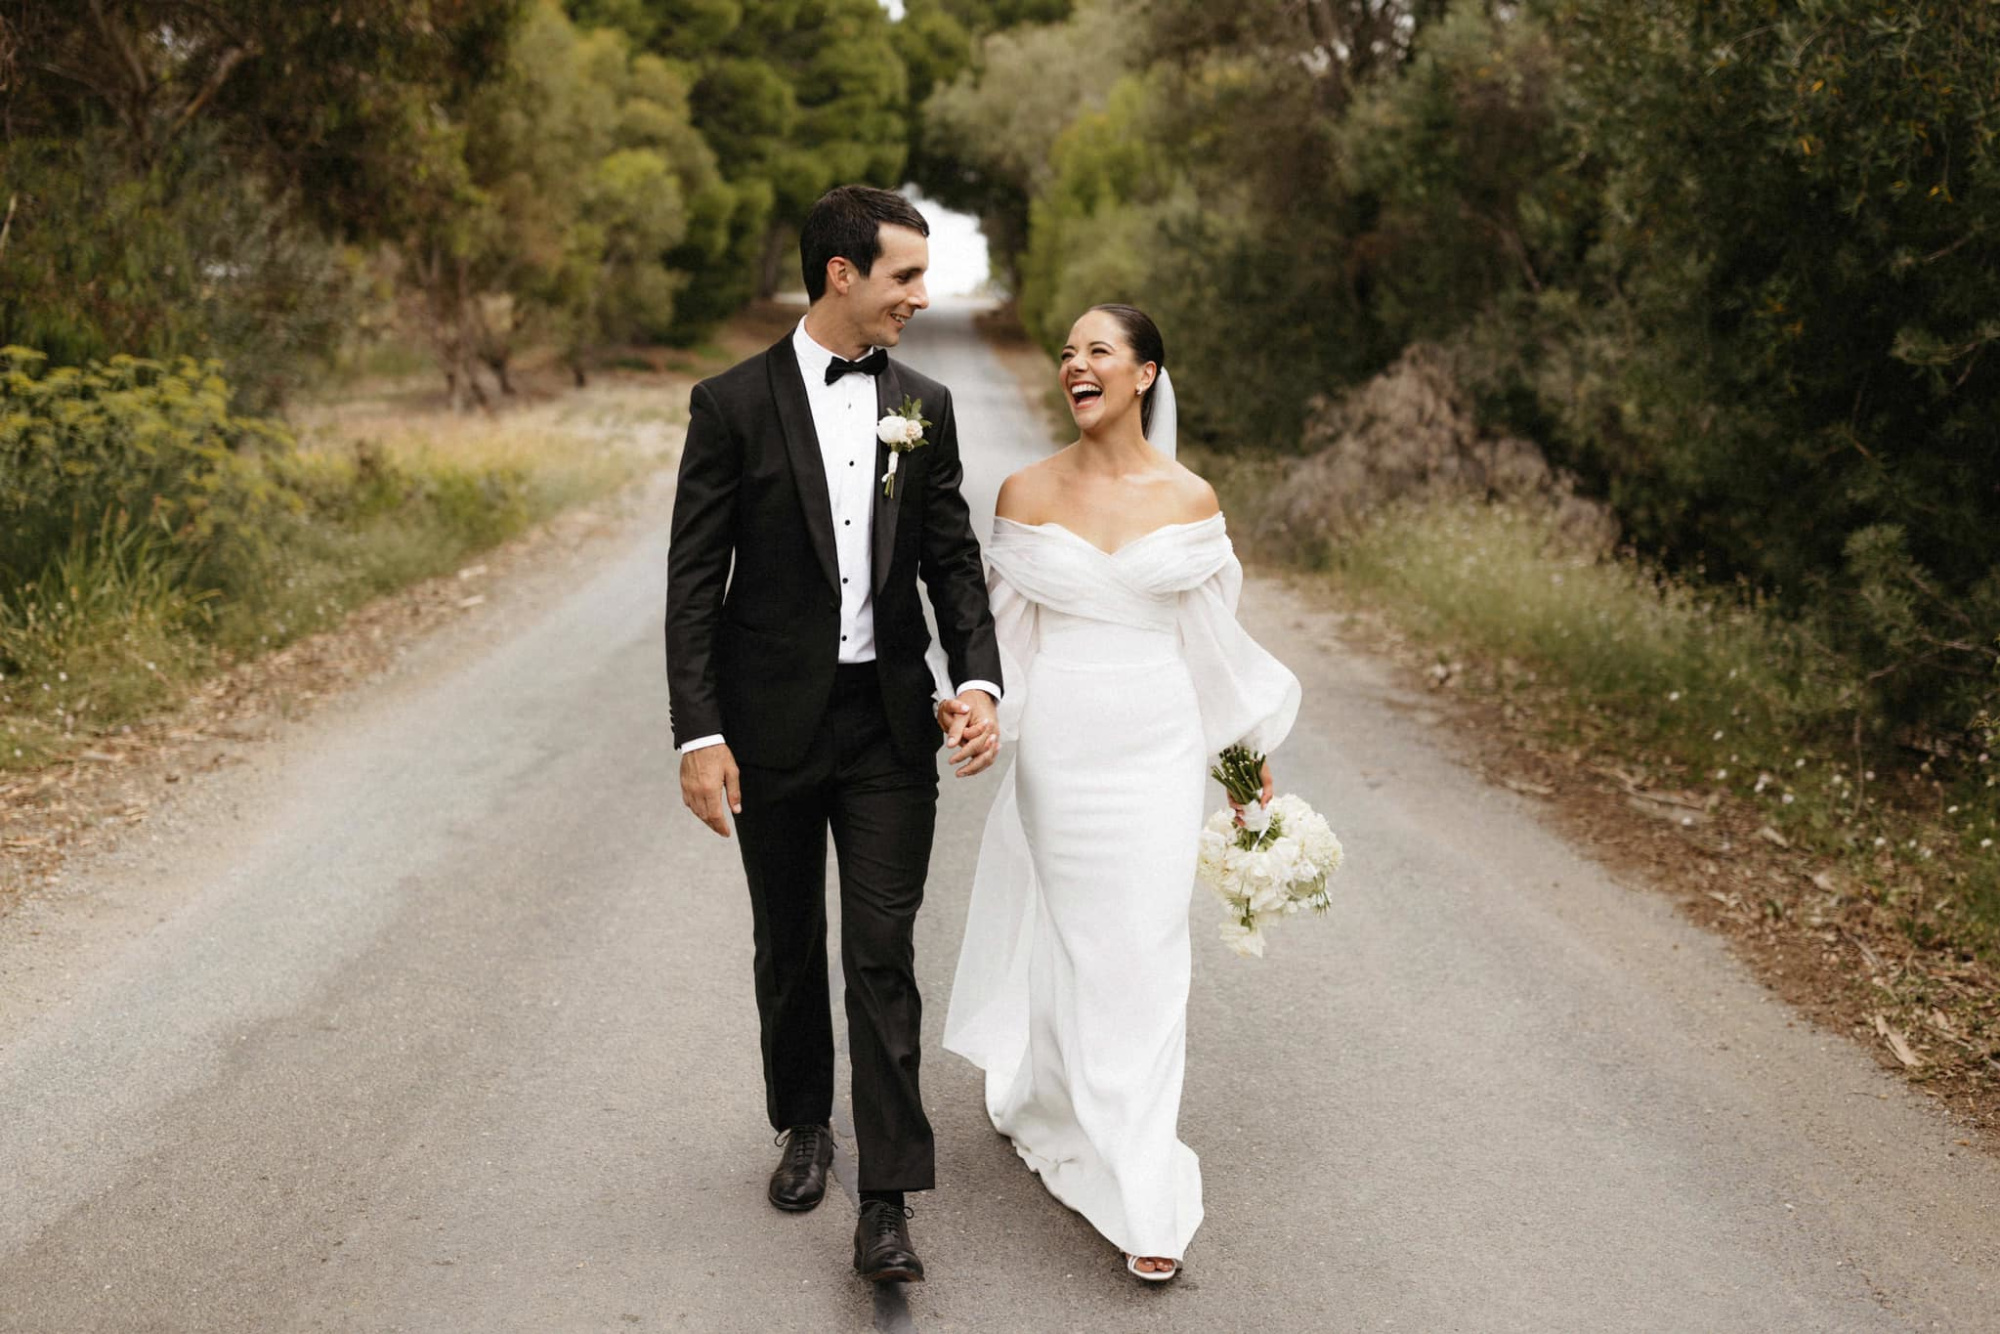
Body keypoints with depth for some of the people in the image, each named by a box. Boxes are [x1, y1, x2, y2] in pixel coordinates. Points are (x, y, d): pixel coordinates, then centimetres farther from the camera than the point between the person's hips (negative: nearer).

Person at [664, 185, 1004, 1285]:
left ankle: (886, 1203, 2)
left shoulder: (924, 406, 4)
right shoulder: (732, 404, -7)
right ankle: (805, 1126, 38)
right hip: (772, 726, -1)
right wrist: (698, 734, -13)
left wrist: (980, 680, -10)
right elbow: (694, 582, -7)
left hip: (891, 725, 1)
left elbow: (953, 560, 6)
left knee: (883, 960, -2)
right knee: (789, 947, 15)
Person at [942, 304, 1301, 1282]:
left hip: (1159, 747, 0)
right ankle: (1132, 1189, 24)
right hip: (1059, 746, 0)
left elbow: (1213, 635, 8)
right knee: (1078, 944, 7)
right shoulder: (1027, 492, 0)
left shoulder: (1190, 499, 0)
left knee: (1145, 954, -1)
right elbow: (1006, 627, 6)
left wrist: (1250, 750, 12)